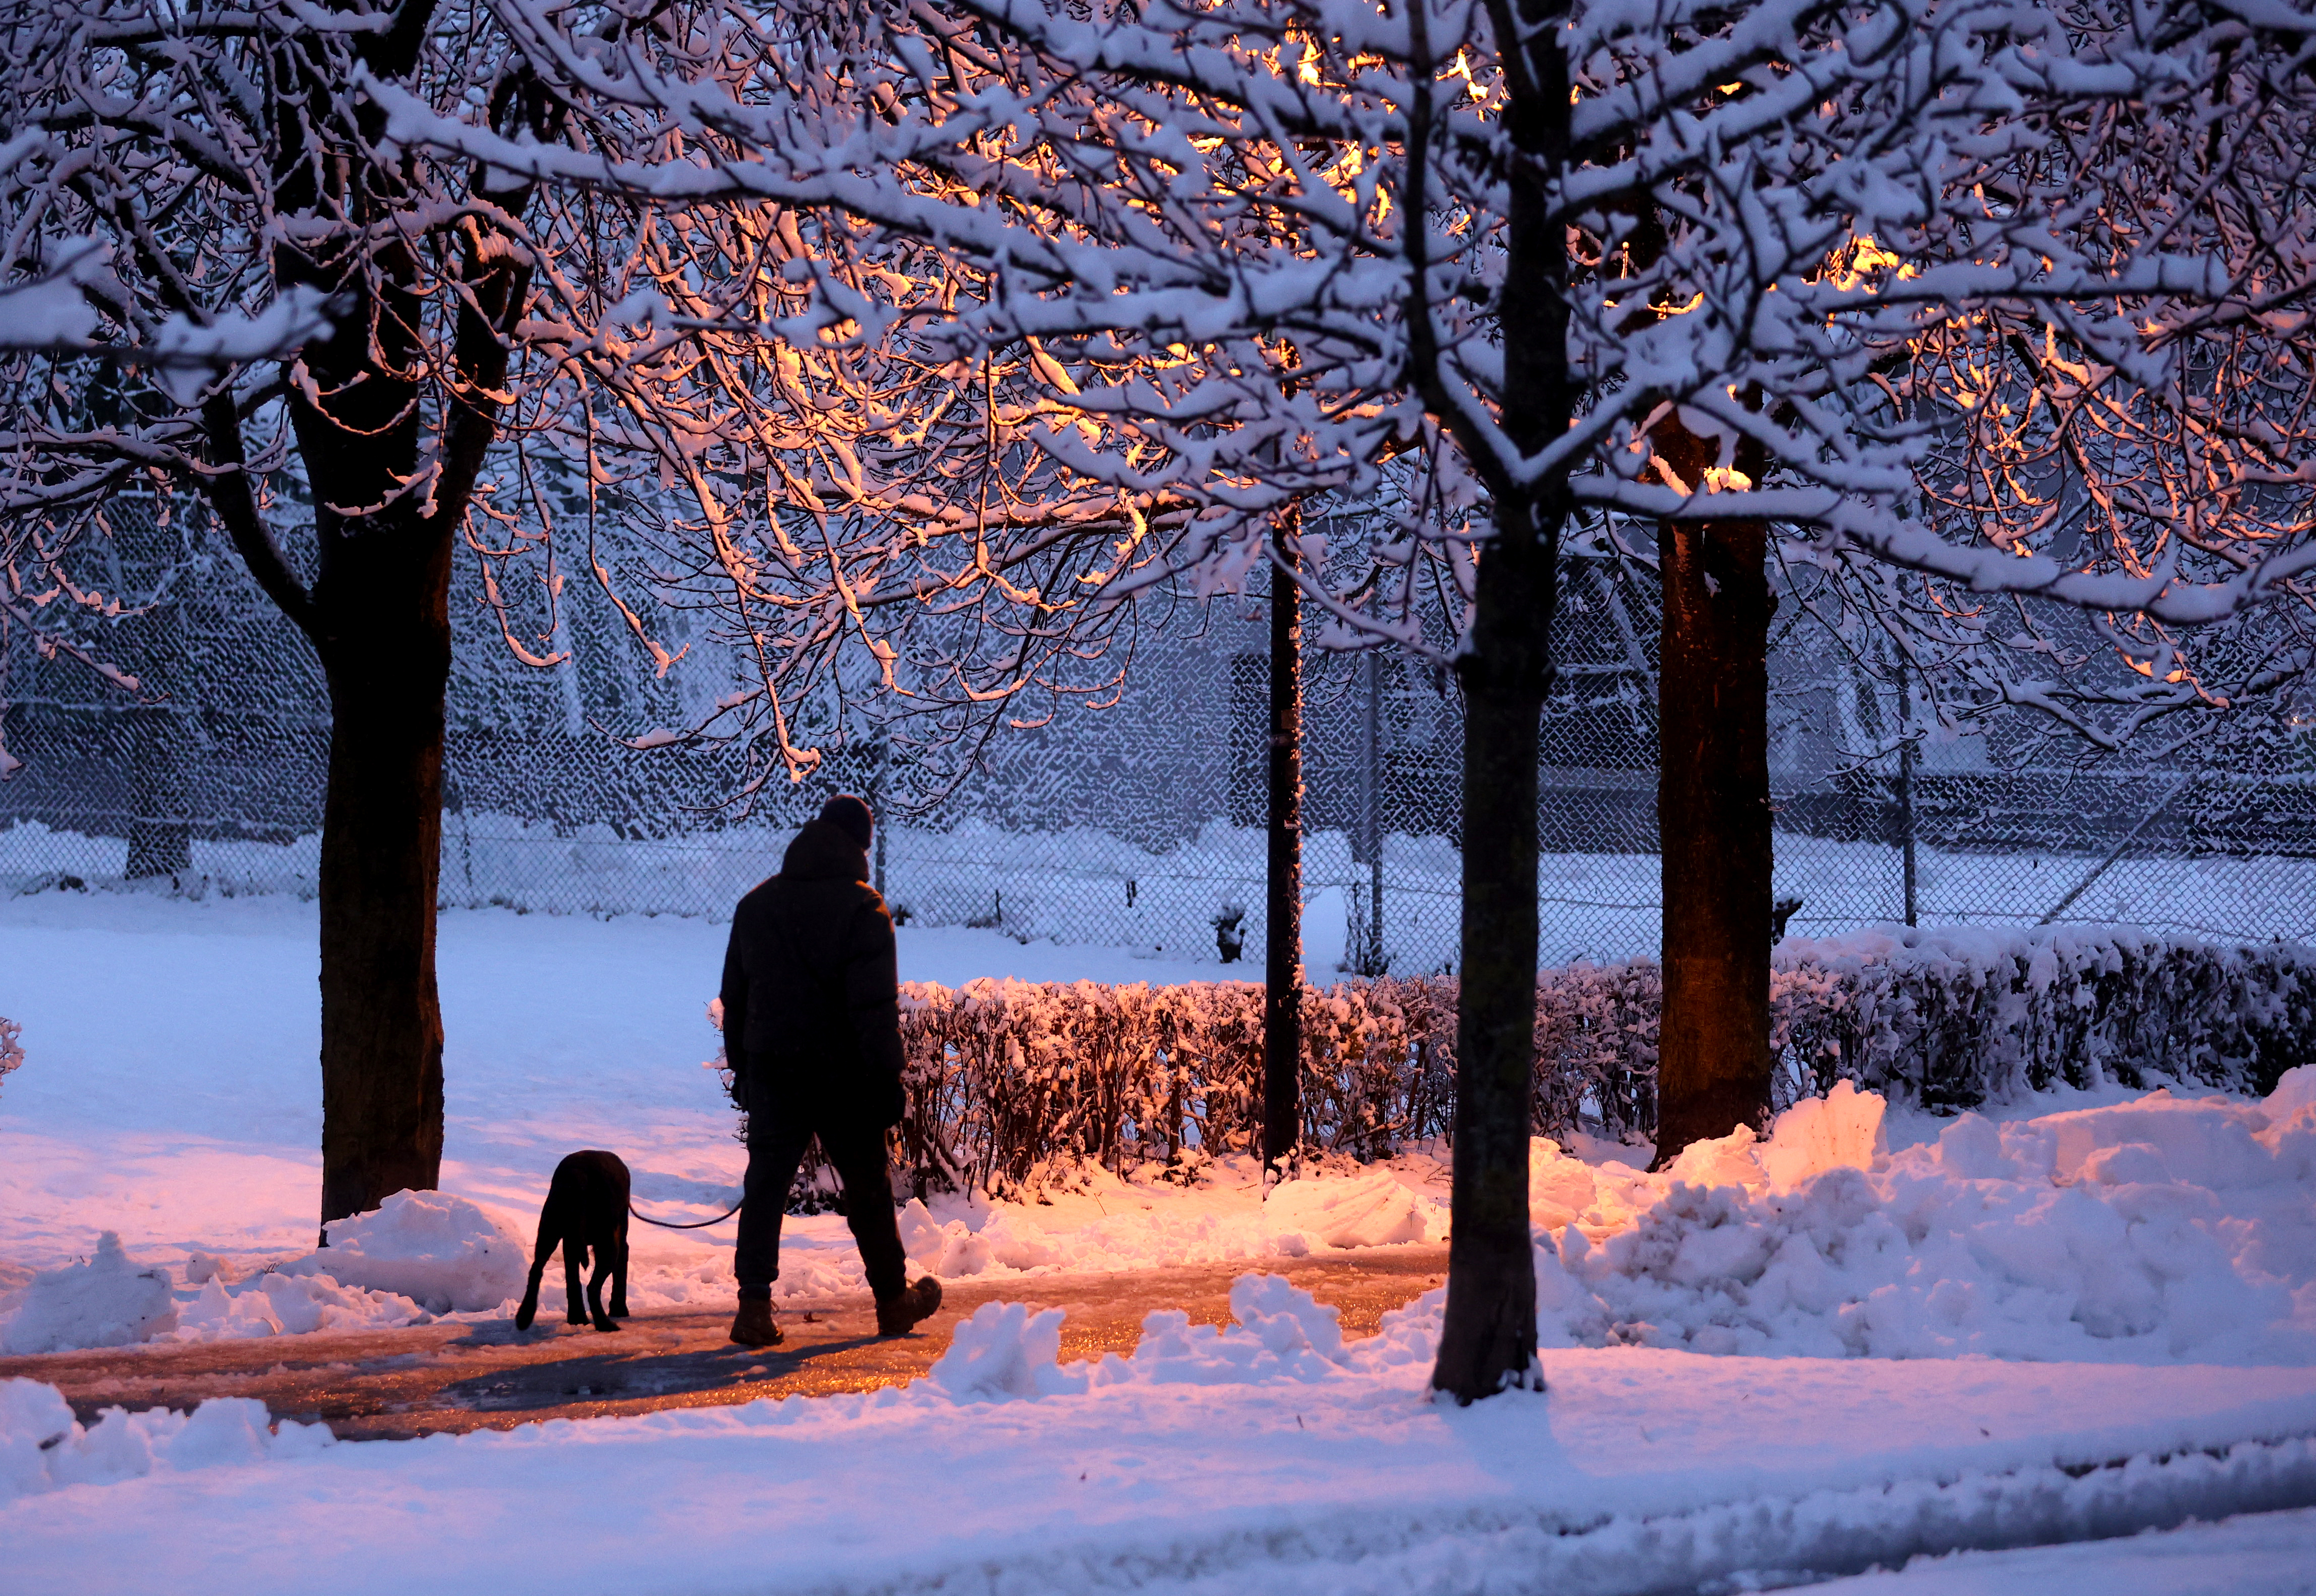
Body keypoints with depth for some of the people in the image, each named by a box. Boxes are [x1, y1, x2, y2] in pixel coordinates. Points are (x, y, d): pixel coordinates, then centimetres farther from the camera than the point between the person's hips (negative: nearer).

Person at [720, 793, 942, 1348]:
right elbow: (876, 1008, -15)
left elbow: (734, 996, 14)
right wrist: (887, 1082, -12)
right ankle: (893, 1299, 22)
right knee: (868, 1188, 10)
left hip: (771, 1072, 4)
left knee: (765, 1185, 4)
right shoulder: (862, 908, -10)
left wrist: (742, 1067, 20)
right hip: (839, 1073, -4)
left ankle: (755, 1305, -7)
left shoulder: (756, 905, 9)